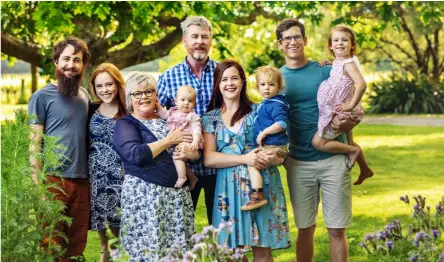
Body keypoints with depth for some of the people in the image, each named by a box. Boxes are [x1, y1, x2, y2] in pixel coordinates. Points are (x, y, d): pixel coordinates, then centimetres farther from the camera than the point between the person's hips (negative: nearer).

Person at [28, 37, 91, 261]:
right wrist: (36, 182, -14)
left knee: (77, 244, 11)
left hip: (81, 179, 5)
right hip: (53, 178, -5)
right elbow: (34, 143, -7)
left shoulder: (85, 96, 13)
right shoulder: (42, 97, -4)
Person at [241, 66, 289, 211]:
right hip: (267, 146, 11)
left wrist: (263, 133, -24)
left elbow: (281, 123, -28)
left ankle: (257, 196, -25)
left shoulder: (276, 105, -15)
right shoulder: (265, 104, 15)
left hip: (274, 147, -11)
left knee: (252, 164, -21)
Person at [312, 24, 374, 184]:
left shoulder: (348, 63, -20)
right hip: (338, 113, 9)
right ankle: (365, 169, 42)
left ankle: (352, 151, 0)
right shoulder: (337, 63, 6)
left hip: (339, 113, -9)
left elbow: (362, 84, -33)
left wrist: (351, 105, -27)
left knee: (318, 142, -12)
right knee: (349, 142, 25)